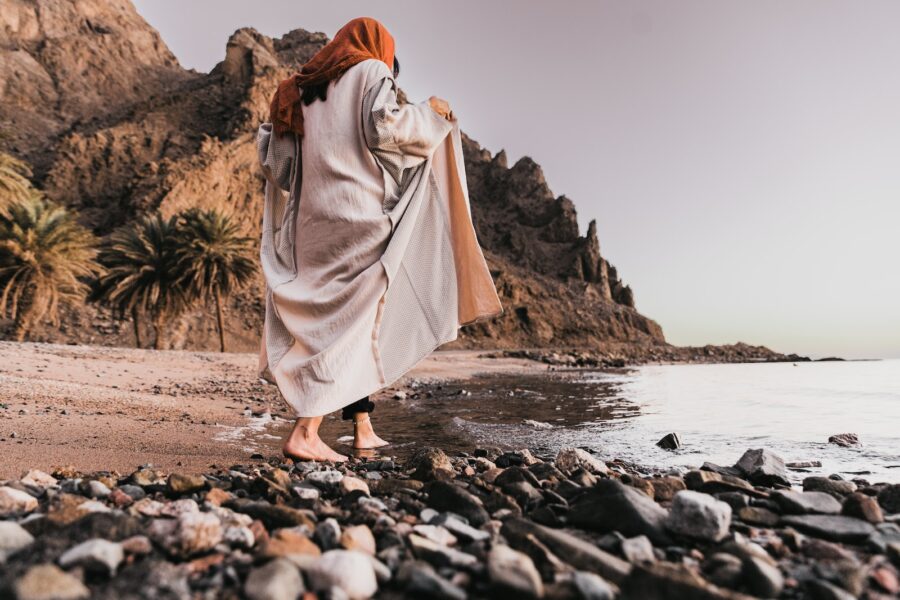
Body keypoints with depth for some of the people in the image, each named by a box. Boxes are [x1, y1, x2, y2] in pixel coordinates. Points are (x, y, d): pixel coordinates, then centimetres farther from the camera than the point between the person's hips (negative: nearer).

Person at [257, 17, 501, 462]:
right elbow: (382, 127, -14)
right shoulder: (372, 71, 5)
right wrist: (428, 112, 3)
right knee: (350, 320, -6)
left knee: (340, 317, 12)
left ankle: (363, 429, 15)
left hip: (315, 217, 7)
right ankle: (305, 434, -13)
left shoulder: (307, 87, 23)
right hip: (358, 213, -7)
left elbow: (270, 153, 16)